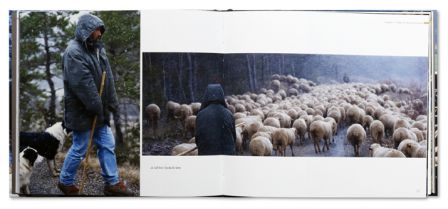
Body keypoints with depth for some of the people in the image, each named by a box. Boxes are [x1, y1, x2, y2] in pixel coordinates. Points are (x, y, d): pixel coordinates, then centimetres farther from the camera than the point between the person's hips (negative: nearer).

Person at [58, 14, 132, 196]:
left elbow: (107, 78, 10)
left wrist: (111, 103, 3)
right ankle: (66, 181, 23)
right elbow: (83, 85, -24)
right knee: (79, 149, 4)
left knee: (108, 145, 11)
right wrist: (97, 108, -21)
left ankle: (112, 183, 21)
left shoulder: (97, 49, 9)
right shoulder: (74, 52, -19)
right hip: (82, 112, -9)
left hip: (99, 111, 9)